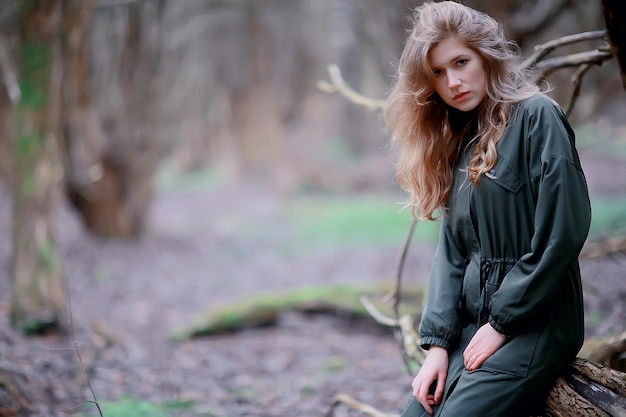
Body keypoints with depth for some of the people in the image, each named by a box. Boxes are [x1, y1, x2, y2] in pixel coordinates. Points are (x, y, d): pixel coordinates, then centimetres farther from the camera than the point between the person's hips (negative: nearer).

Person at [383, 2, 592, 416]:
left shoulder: (536, 116, -8)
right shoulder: (458, 140, 14)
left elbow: (564, 233, -15)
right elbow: (452, 251, 10)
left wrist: (503, 322, -11)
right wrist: (438, 342, -1)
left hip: (535, 323, -7)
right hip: (472, 320, 7)